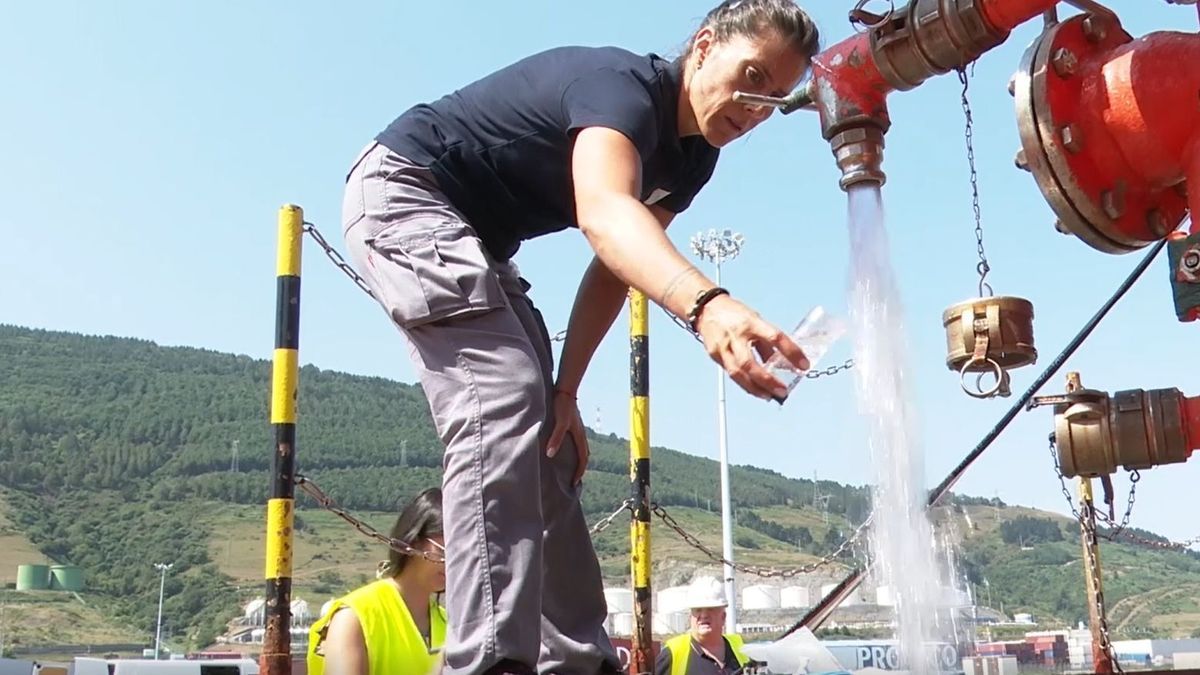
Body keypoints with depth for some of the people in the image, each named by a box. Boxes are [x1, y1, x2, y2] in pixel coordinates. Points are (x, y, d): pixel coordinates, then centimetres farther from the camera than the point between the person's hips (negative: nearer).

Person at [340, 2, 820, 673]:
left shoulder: (693, 158, 3)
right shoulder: (623, 83, -26)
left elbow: (612, 271, 6)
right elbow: (603, 212, -47)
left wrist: (566, 393, -3)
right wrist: (705, 305, -65)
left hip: (476, 243, 10)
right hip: (402, 192, -10)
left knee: (546, 442, 5)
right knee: (503, 405, -26)